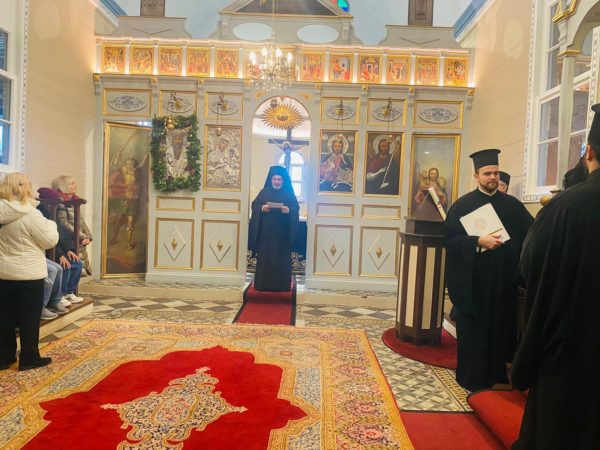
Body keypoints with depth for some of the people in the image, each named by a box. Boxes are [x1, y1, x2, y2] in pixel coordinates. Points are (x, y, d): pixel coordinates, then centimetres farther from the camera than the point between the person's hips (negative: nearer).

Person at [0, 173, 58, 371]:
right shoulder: (31, 214, -18)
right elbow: (49, 241, -11)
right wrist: (51, 224, 3)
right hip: (29, 274, -6)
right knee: (29, 317, 5)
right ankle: (29, 358, 14)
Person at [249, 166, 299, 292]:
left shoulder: (289, 194, 7)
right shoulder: (264, 192, 9)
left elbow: (296, 209, 0)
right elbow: (254, 206, 3)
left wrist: (288, 210, -21)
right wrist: (262, 208, -17)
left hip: (282, 233, -1)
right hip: (266, 232, 1)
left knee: (282, 258, 1)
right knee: (264, 256, 2)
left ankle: (282, 285, 7)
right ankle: (263, 284, 9)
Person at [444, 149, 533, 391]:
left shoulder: (512, 205, 9)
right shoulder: (463, 205, -2)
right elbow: (450, 237, -10)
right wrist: (478, 241, -22)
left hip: (504, 280, 4)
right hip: (474, 280, -3)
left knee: (501, 326, 10)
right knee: (474, 328, 5)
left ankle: (497, 373, 27)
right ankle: (472, 377, 19)